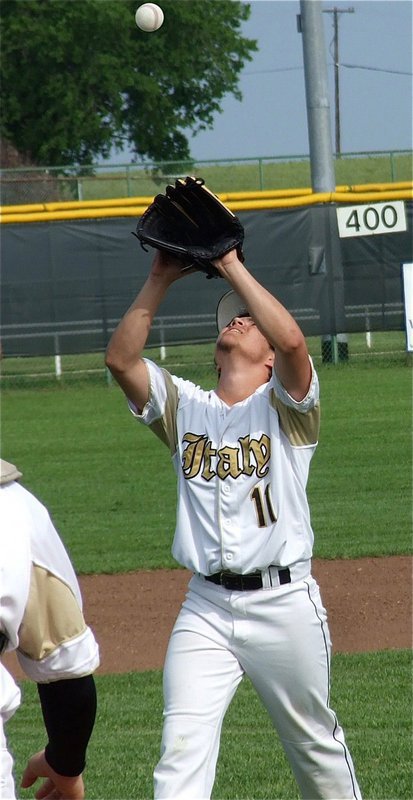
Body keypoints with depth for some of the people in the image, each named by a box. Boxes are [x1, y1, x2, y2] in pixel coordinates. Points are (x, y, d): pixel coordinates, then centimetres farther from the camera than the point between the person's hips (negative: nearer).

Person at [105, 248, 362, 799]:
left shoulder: (284, 405, 0)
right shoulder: (184, 406, 11)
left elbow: (293, 341, -20)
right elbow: (121, 358, -3)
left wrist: (232, 267, -15)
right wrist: (160, 280, -7)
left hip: (285, 603, -2)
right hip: (205, 608, 2)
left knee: (315, 742, 12)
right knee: (182, 749, -10)